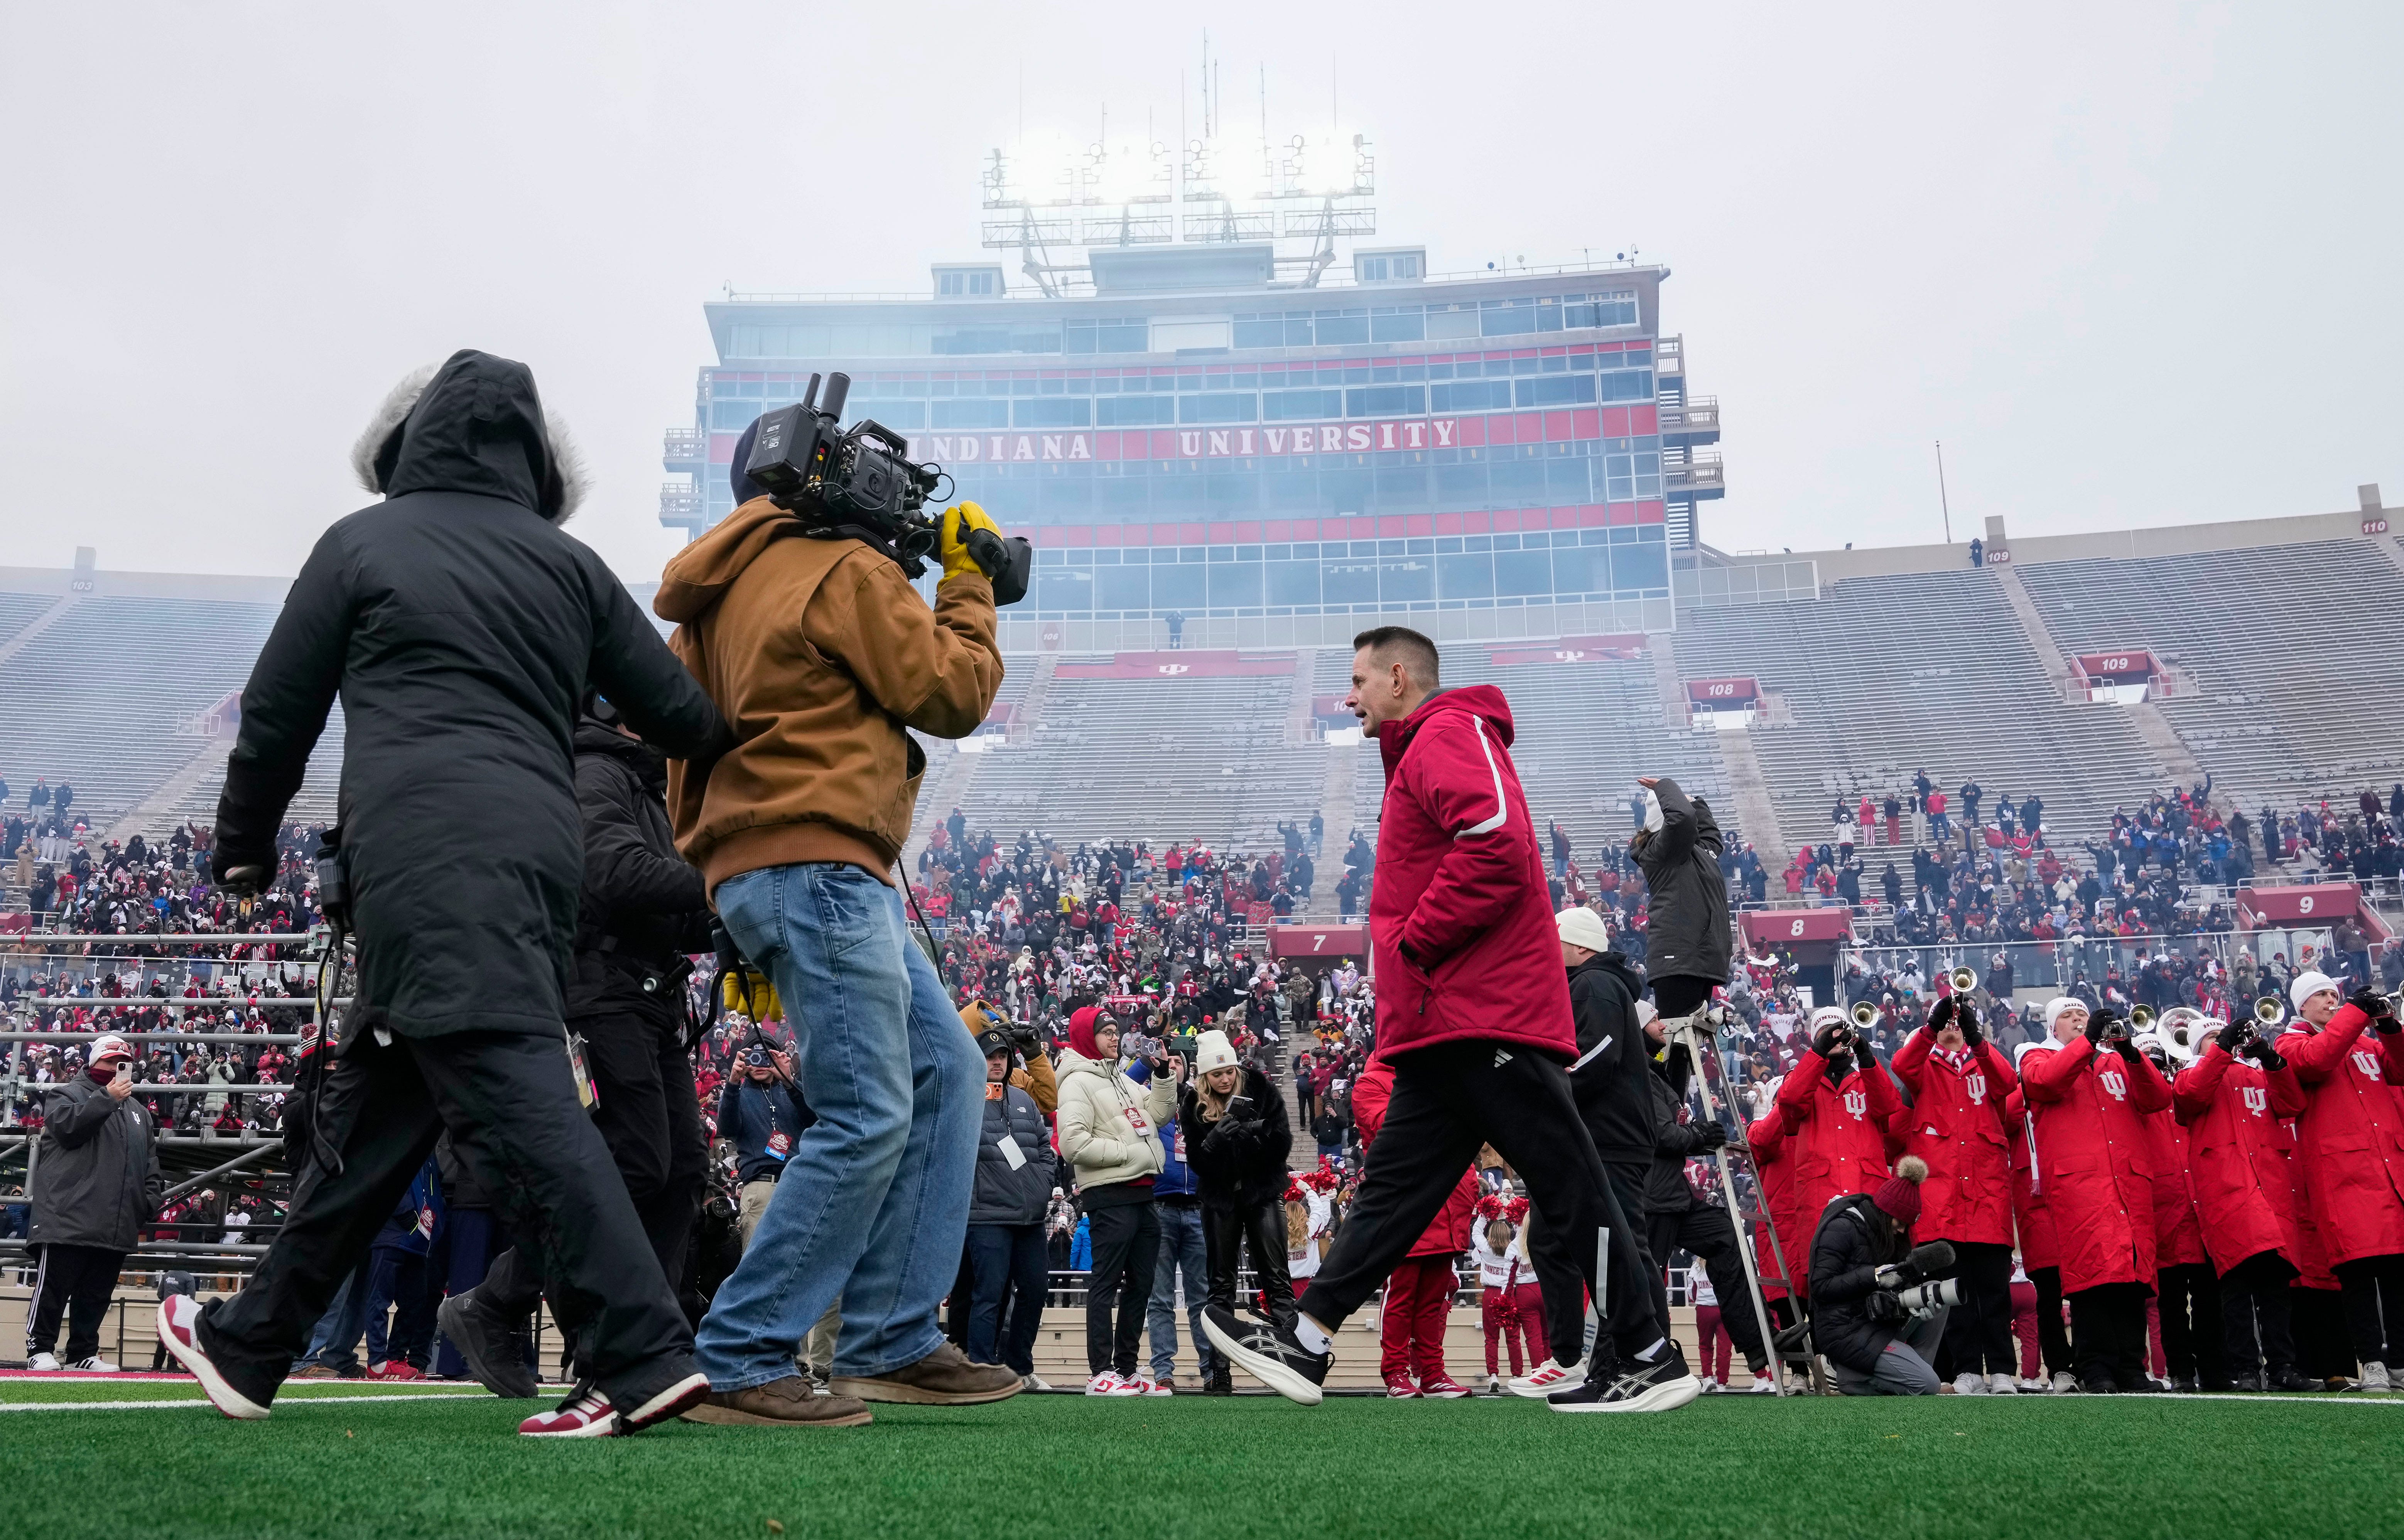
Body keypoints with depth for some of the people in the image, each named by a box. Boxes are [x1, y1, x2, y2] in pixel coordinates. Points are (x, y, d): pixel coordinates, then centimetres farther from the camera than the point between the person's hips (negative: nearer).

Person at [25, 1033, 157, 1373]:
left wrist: (151, 1197, 8)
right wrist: (107, 1099, -16)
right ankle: (39, 1349, 5)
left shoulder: (139, 1112, 25)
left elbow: (151, 1163, 23)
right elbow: (67, 1126, -15)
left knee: (96, 1293, 8)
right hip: (68, 1216, -6)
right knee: (54, 1286, -4)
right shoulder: (66, 1094, 7)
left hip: (116, 1224, 6)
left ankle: (83, 1354, 14)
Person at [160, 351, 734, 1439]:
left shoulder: (362, 544, 8)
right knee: (377, 1103, 15)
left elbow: (277, 713, 12)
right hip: (541, 851, 6)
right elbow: (681, 716, 13)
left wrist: (245, 843, 26)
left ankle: (646, 1357, -22)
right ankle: (251, 1345, 28)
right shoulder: (570, 567, 16)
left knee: (518, 1094, -13)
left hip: (422, 852, -6)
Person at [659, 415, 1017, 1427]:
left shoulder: (731, 591, 23)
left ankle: (893, 1343, 9)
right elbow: (952, 694, -5)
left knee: (948, 1076, 9)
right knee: (868, 1120, -11)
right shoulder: (848, 570, -5)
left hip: (758, 871, 10)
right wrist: (967, 582, 10)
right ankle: (734, 1364, -7)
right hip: (816, 864, -10)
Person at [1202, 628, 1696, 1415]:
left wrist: (1412, 942, -16)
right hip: (1453, 1027, 11)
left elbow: (1498, 841, -23)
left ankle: (1650, 1360, 0)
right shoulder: (1423, 751, 26)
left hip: (1485, 1020, -11)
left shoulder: (1450, 732, -6)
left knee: (1571, 1188, -5)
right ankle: (1302, 1346, 10)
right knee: (1394, 1187, 8)